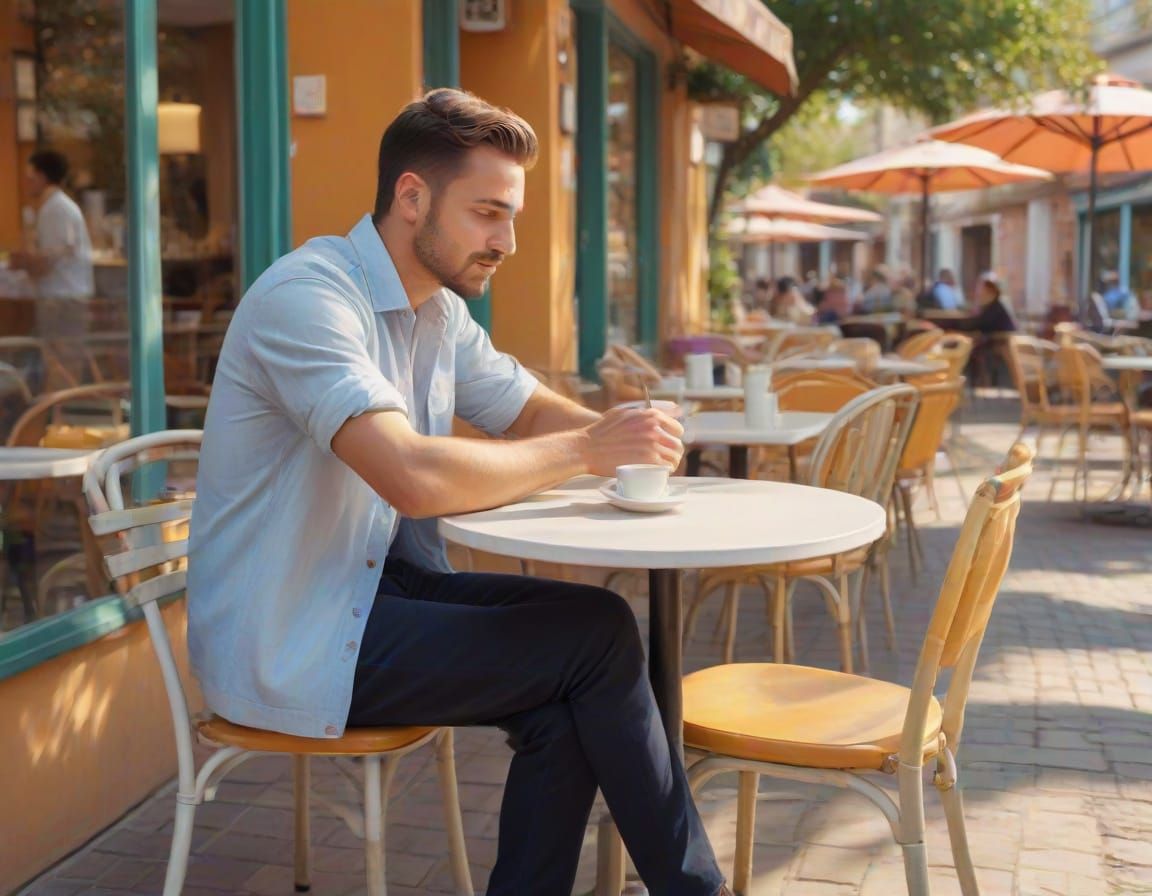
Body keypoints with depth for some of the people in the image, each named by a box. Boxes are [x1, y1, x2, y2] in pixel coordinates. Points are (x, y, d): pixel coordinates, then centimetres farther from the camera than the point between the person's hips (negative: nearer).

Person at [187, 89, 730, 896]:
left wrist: (623, 433, -6)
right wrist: (584, 451, -22)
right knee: (598, 634, -12)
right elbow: (416, 478, -34)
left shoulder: (437, 311, 8)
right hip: (286, 642, -9)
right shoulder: (310, 297, -21)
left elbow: (532, 412, 16)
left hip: (371, 586, 9)